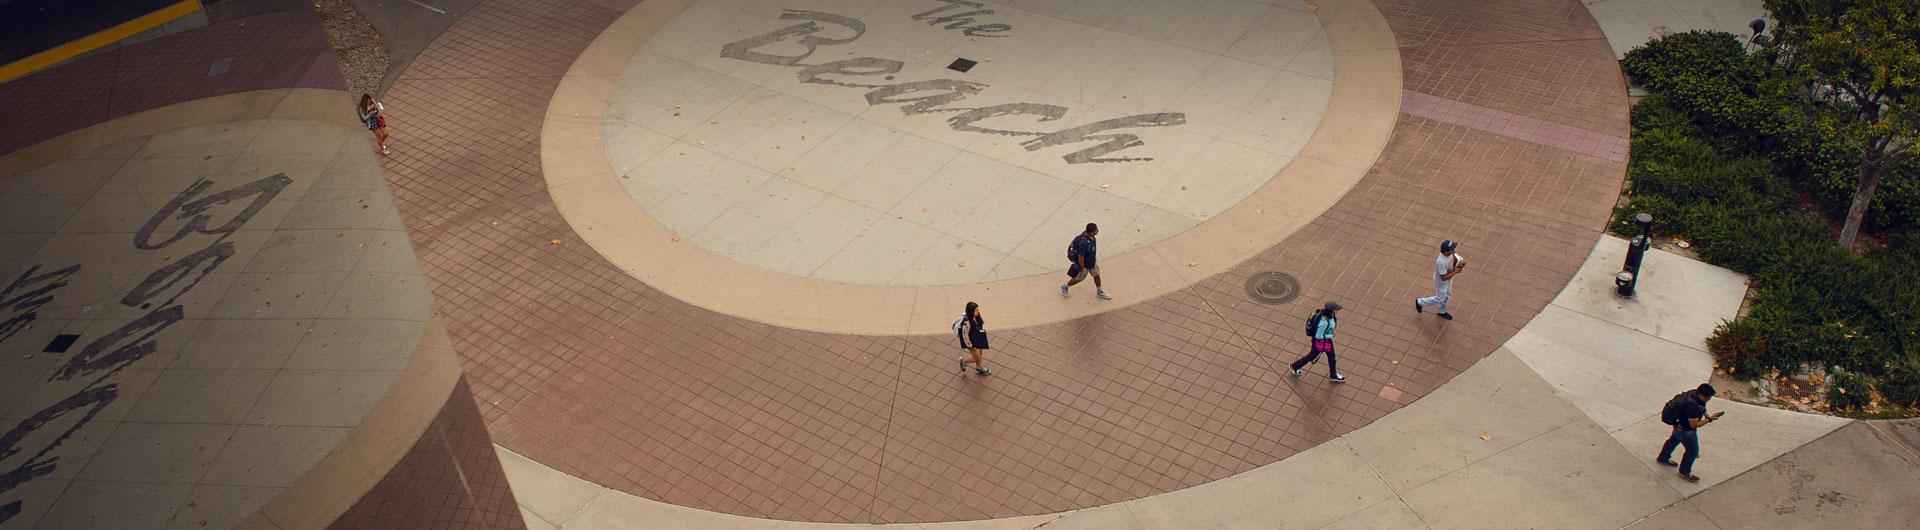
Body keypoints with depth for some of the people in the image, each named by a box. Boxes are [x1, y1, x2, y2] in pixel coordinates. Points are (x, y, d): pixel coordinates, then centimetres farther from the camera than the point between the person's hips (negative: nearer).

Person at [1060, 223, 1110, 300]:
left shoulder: (1088, 234, -15)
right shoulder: (1083, 242, -43)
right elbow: (1080, 257, -32)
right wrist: (1082, 268, -19)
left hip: (1092, 261, 7)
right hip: (1085, 264, -7)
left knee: (1096, 275, 21)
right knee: (1079, 278, 17)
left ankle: (1099, 292, 43)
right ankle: (1064, 286, 42)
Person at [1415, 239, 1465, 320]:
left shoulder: (1451, 253, -21)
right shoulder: (1441, 262, -43)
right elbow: (1444, 278, -33)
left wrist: (1461, 263, -19)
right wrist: (1455, 272, -28)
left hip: (1449, 279, 8)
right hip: (1441, 281, -8)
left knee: (1447, 296, 28)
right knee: (1440, 299, 16)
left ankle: (1442, 312, 53)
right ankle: (1420, 302, 37)